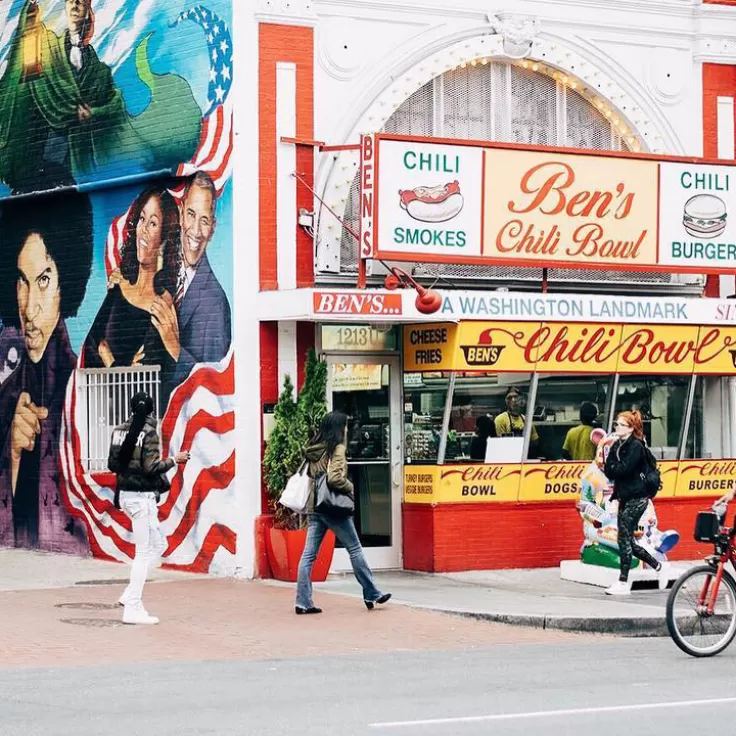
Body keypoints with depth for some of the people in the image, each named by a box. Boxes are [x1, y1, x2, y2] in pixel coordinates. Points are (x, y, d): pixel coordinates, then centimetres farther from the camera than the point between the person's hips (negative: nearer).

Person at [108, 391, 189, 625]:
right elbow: (151, 467, -19)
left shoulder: (119, 431, 7)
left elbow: (112, 464, 11)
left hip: (125, 495, 8)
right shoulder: (148, 432, -14)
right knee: (144, 552, -2)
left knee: (158, 544, 19)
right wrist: (173, 460, -5)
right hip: (142, 497, -8)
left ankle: (130, 595, 13)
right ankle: (133, 609, -1)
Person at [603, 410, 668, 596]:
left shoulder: (636, 446, -12)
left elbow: (623, 469, -23)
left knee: (624, 538, -8)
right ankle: (659, 567, 24)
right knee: (627, 540, 9)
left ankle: (623, 582, -3)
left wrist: (609, 467, -6)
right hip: (625, 497, 9)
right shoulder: (617, 446, 11)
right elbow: (611, 472, 7)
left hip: (637, 498, -8)